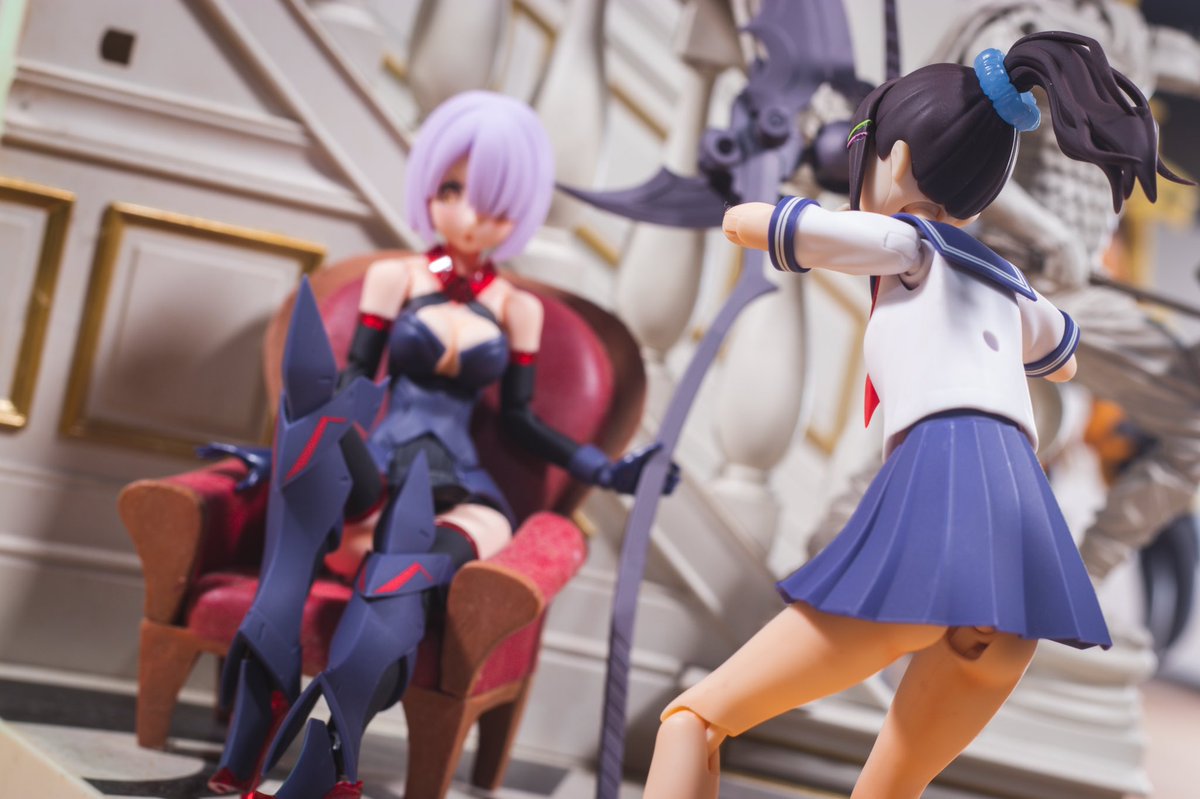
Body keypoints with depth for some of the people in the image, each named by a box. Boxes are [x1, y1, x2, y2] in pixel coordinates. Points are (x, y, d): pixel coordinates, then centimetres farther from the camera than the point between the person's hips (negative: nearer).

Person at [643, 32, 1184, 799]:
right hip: (1031, 554, 7)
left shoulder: (902, 240, 12)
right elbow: (1063, 359, 54)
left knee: (696, 716, -1)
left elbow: (741, 221, 16)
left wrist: (793, 224, 37)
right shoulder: (1011, 287, 31)